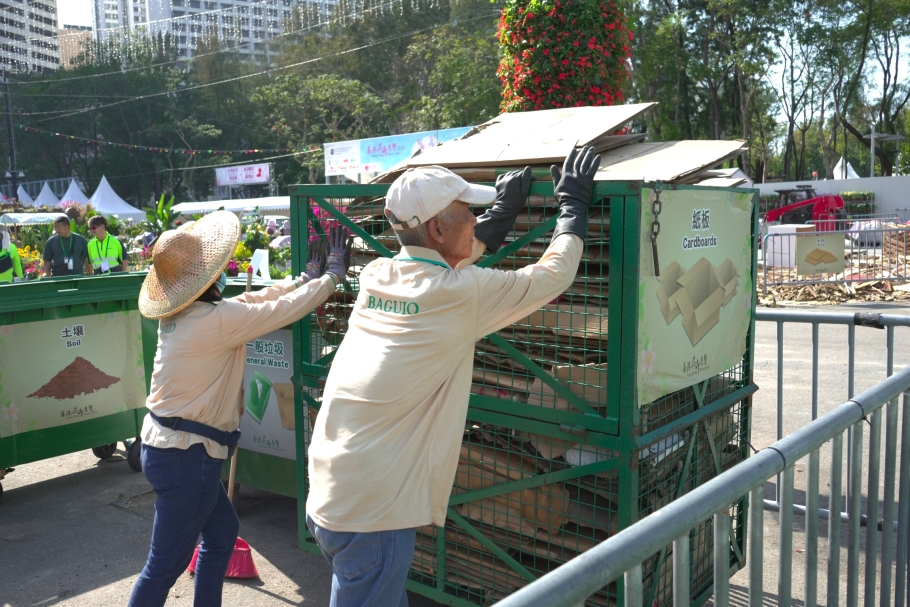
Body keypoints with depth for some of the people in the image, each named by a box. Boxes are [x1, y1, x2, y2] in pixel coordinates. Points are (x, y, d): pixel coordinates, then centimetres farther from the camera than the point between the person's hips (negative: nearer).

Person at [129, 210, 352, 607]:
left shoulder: (182, 313, 4)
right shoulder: (216, 320, -23)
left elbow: (252, 302, 12)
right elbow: (285, 310, -15)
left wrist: (305, 278, 16)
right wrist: (333, 275, -1)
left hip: (166, 444, 10)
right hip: (185, 455, -10)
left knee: (222, 531, 23)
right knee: (167, 563, 2)